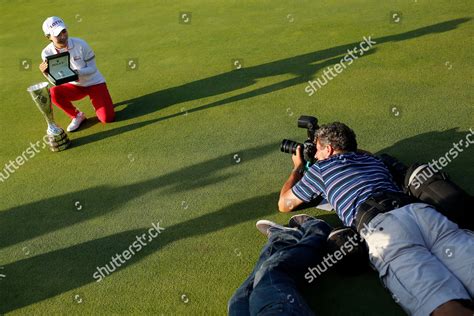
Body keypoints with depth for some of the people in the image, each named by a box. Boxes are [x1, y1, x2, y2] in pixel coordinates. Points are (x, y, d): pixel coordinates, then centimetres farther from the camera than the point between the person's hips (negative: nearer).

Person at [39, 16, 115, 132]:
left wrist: (76, 72, -35)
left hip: (94, 82, -2)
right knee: (53, 93, -29)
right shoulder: (47, 53, -12)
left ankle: (96, 100, 19)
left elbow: (93, 69, -16)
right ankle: (77, 116, -2)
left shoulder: (80, 44, -20)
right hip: (74, 86, 3)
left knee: (107, 118, -17)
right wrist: (46, 73, -32)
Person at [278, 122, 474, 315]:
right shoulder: (373, 160, 37)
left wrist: (297, 168, 52)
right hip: (420, 210, 6)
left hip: (381, 226, -5)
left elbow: (284, 204, 38)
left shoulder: (320, 168, 24)